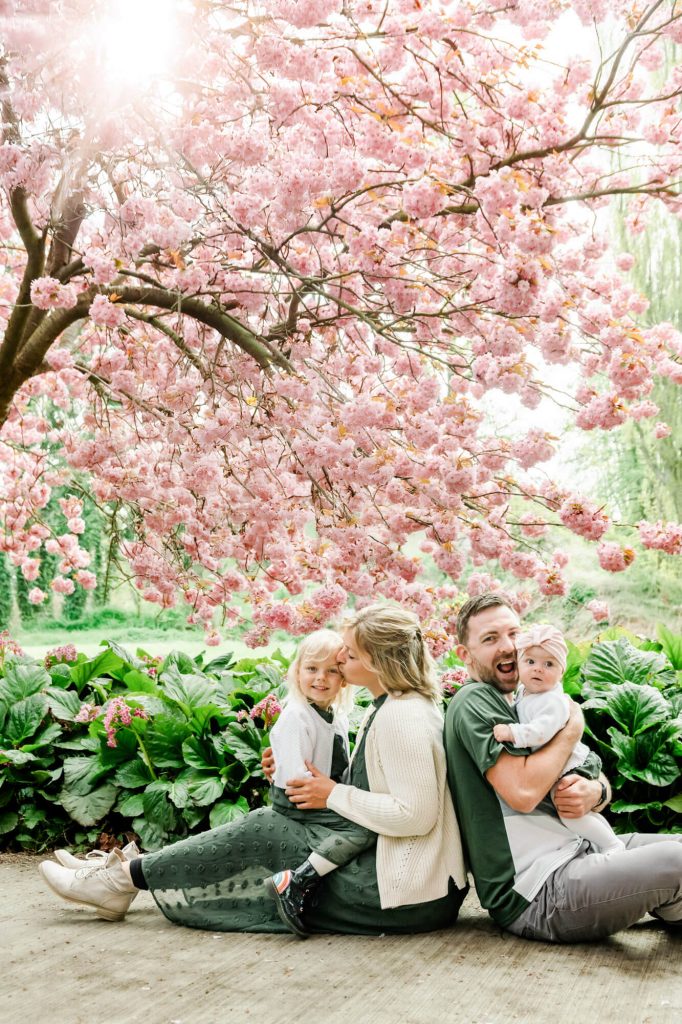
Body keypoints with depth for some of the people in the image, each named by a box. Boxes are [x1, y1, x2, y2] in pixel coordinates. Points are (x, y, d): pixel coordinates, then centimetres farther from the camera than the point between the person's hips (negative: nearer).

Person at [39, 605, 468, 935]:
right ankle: (125, 877, 17)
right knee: (269, 827, 8)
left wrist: (334, 795, -15)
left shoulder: (401, 716, -20)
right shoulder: (398, 705, 11)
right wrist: (296, 772, 6)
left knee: (261, 832, -6)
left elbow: (415, 815, -26)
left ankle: (125, 878, 8)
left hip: (409, 895, -9)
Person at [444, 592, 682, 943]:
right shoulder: (473, 702, -11)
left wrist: (594, 792, -8)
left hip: (572, 853, 10)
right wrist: (572, 727, -10)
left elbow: (600, 782, 17)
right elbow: (523, 792, -25)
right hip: (535, 896, -10)